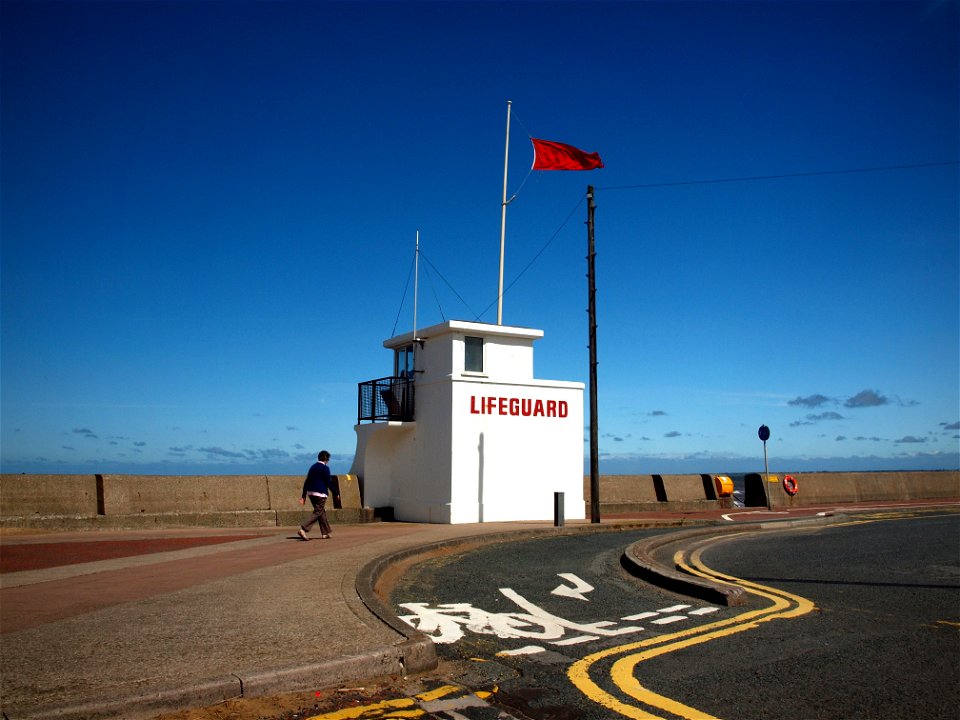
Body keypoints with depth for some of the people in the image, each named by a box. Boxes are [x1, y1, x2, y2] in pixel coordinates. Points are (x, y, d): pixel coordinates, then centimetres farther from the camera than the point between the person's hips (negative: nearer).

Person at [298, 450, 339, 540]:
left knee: (322, 512, 16)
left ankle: (325, 533, 20)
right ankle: (303, 529, -18)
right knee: (317, 513, -5)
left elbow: (306, 481, 12)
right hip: (320, 493, -8)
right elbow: (328, 482, -10)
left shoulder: (313, 467, 13)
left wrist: (303, 495, 14)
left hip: (311, 493, 8)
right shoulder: (325, 468, -9)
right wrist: (335, 494, 0)